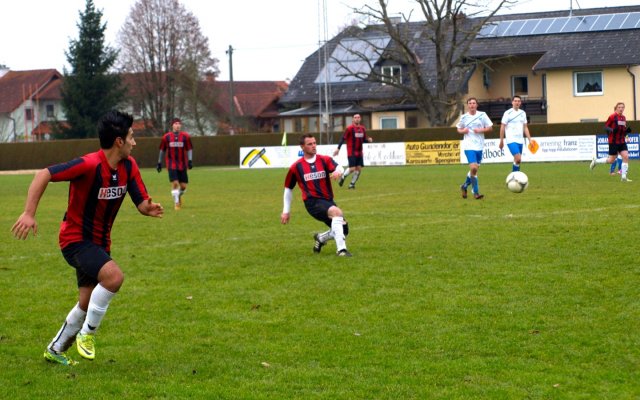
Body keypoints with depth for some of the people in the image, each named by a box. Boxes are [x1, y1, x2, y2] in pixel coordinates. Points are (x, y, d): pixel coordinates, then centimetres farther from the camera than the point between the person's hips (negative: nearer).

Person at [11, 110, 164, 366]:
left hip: (100, 243, 8)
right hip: (76, 239, -8)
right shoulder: (90, 165, -25)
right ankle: (87, 333, -12)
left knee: (88, 304, 15)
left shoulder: (129, 166, -3)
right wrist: (29, 213, -31)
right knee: (113, 276, -30)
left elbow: (141, 203, -1)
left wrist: (150, 208, -26)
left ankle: (55, 350, 34)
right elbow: (44, 175, -26)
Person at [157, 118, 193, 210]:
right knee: (175, 183, -15)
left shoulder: (185, 136, 1)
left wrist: (190, 160, -8)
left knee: (183, 186, 3)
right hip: (171, 164, -2)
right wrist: (159, 162, 12)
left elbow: (189, 149, 5)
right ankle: (176, 203, -3)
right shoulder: (166, 137, 1)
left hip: (182, 164, 2)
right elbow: (162, 150, 11)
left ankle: (179, 196, 36)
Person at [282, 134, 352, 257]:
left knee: (343, 230, 3)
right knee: (337, 212, -33)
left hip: (328, 200, 4)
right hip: (312, 202, -4)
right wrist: (286, 211, 14)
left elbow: (338, 168, -16)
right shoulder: (296, 167, 4)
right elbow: (288, 188, 16)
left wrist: (338, 172, -41)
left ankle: (320, 238, 34)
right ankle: (341, 249, -35)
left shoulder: (325, 160, 6)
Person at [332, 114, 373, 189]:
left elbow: (364, 139, 18)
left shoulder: (362, 128, 8)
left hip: (359, 152, 6)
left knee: (359, 169, 1)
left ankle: (352, 184, 15)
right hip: (351, 152, -6)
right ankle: (343, 177, 16)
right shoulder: (349, 128, -10)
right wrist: (338, 148, -14)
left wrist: (368, 139, -5)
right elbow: (343, 138, -9)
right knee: (352, 168, -12)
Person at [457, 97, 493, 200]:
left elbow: (490, 128, 4)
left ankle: (465, 186, 35)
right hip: (469, 146, -3)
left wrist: (481, 130, -13)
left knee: (475, 169, 10)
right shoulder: (464, 117, 2)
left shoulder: (482, 115, 2)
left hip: (479, 146, 3)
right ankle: (475, 192, -8)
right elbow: (459, 129, 15)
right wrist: (463, 131, -7)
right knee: (473, 168, -17)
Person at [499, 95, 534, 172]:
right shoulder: (508, 113, -4)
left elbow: (525, 128, 16)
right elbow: (502, 127, -2)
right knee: (518, 159, -19)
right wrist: (501, 141, -3)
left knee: (516, 161, 8)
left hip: (520, 140, 6)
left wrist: (530, 139, 7)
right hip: (511, 140, -6)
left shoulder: (523, 113, 12)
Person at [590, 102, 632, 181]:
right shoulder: (612, 117, -11)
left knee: (626, 156, -8)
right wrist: (612, 130, -26)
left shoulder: (623, 118, 8)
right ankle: (596, 161, 24)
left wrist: (627, 130, -2)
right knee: (611, 160, -1)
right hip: (614, 141, -6)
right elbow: (605, 126, -7)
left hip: (622, 141, 6)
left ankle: (623, 177, -3)